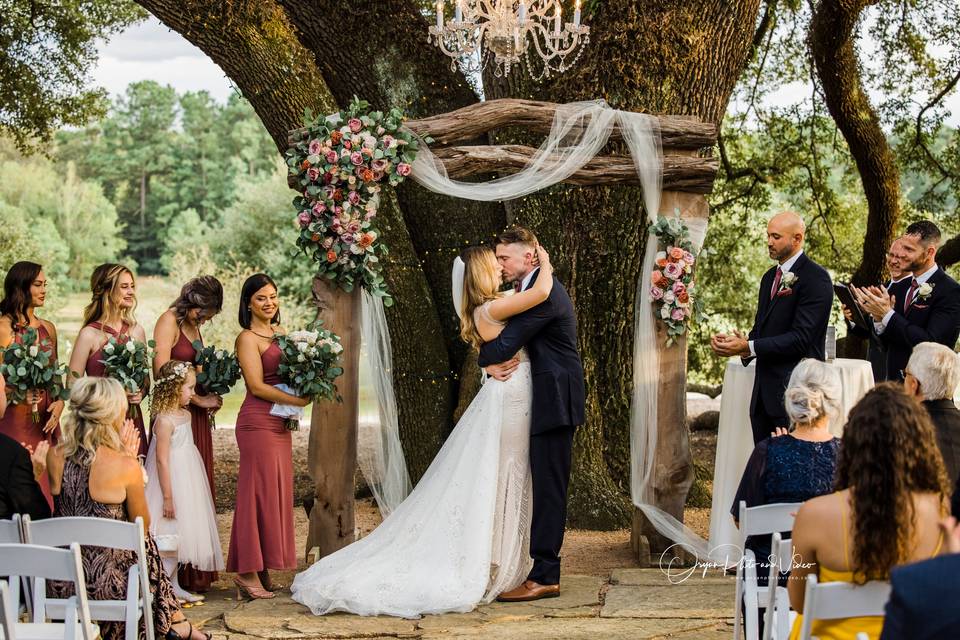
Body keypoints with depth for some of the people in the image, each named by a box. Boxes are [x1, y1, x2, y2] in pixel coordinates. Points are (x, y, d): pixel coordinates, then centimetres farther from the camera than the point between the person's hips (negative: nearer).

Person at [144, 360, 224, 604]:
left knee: (179, 538, 14)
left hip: (186, 486, 9)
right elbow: (162, 460, -21)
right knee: (170, 539, -6)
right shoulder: (165, 420, -20)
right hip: (173, 486, -9)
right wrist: (167, 497, -22)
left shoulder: (185, 415, 9)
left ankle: (173, 586, 22)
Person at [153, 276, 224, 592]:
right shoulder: (169, 321, -10)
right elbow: (162, 373, -18)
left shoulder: (193, 325, 16)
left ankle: (195, 573, 15)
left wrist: (210, 398, 6)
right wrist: (200, 400, -13)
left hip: (196, 415, 9)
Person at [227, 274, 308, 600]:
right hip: (258, 423, -8)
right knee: (260, 494, -7)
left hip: (280, 423, 8)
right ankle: (248, 572, -3)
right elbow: (257, 386, -14)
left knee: (277, 494, 8)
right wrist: (298, 400, -14)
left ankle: (263, 571, 13)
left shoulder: (281, 333, 16)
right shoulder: (248, 338, -7)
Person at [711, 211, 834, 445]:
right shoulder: (770, 277, 18)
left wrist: (749, 347, -20)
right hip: (764, 391, 8)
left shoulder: (815, 278, -11)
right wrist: (735, 341, -2)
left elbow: (801, 338, -18)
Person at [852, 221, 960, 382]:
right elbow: (889, 344, 10)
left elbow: (931, 343, -21)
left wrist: (888, 314, -19)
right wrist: (878, 318, -9)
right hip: (894, 383, 6)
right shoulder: (899, 288, 9)